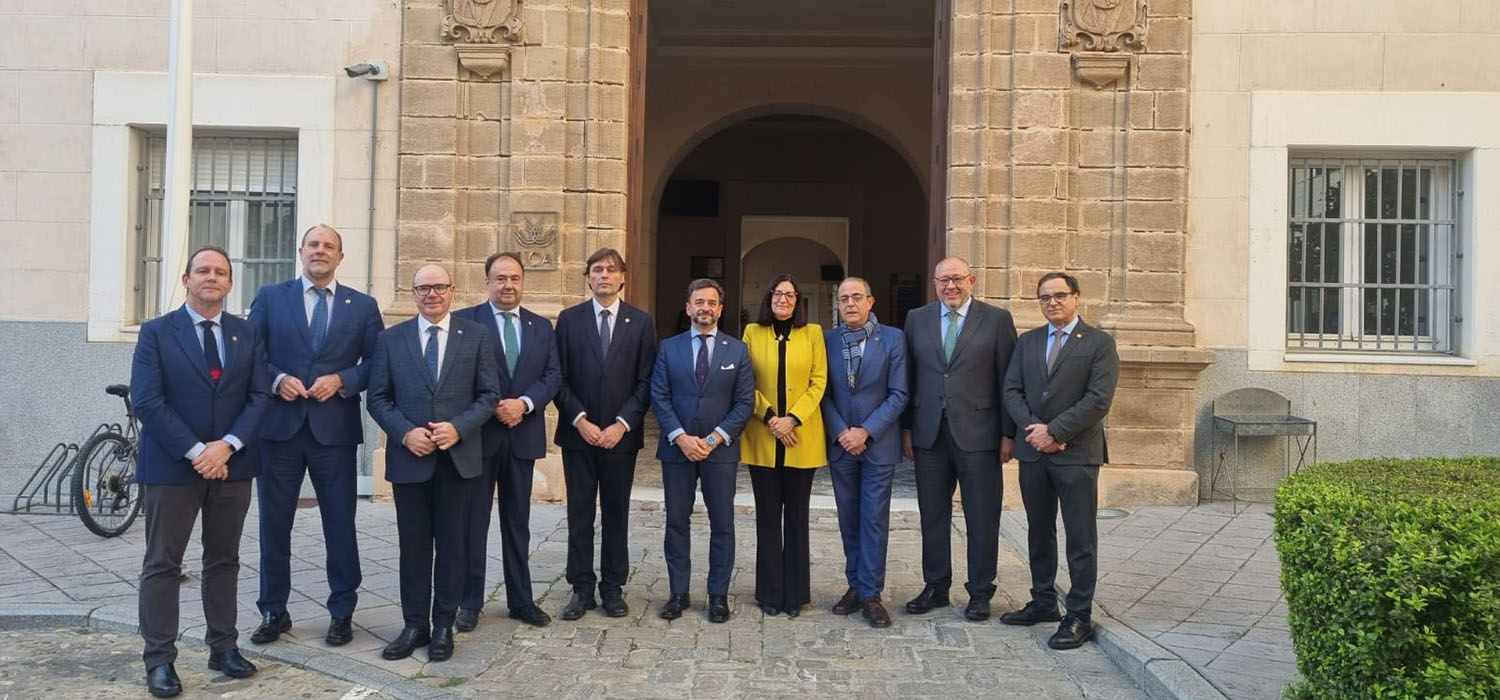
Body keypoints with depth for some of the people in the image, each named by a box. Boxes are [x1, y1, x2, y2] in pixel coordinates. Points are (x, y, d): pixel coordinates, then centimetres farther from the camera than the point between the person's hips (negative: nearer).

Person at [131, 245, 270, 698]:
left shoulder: (248, 334, 7)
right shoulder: (156, 332, -1)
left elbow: (260, 396, 2)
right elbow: (146, 401, -10)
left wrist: (227, 446, -13)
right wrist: (195, 452, -16)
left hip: (232, 464, 3)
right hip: (171, 465, -3)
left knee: (224, 560, 11)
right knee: (162, 564, 2)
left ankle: (224, 648, 19)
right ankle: (159, 660, 8)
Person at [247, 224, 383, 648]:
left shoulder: (362, 306, 7)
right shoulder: (270, 297, 7)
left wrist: (342, 380, -12)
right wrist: (277, 379, -13)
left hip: (334, 429, 0)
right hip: (279, 425, 1)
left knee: (340, 525, 6)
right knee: (274, 523, 8)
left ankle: (342, 613, 18)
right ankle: (273, 612, 22)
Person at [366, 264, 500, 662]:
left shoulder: (476, 336, 3)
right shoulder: (391, 339, 6)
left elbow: (489, 394, 1)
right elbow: (378, 398, 4)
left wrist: (459, 428, -14)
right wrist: (404, 433, -12)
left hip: (458, 457, -1)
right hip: (409, 457, 1)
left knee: (452, 546, 7)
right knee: (413, 547, 8)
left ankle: (443, 626, 18)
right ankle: (414, 625, 19)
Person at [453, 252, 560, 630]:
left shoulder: (541, 326, 10)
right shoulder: (465, 321, -1)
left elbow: (552, 375, 3)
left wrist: (523, 403, -13)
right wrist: (492, 408, -16)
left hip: (522, 435, 3)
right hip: (479, 433, -3)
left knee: (518, 521, 11)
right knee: (473, 520, 4)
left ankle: (521, 600, 20)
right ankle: (469, 602, 14)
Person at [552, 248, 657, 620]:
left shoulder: (641, 322, 3)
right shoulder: (569, 319, 4)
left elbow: (645, 381, -1)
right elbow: (559, 378, 1)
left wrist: (621, 424, -10)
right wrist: (580, 420, -10)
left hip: (621, 434, 0)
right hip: (578, 433, 0)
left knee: (616, 513, 7)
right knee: (579, 513, 6)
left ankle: (613, 588, 17)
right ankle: (581, 588, 15)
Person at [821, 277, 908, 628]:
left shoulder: (892, 339, -3)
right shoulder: (827, 340, 4)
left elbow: (898, 394, -6)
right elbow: (824, 393, 4)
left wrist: (866, 431, -12)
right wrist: (840, 433, -9)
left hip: (878, 443, -3)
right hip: (840, 442, 3)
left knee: (874, 519, 0)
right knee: (849, 519, 10)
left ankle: (870, 593, 6)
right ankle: (855, 586, 21)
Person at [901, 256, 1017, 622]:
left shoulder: (997, 319, 0)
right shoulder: (917, 319, 8)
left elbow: (1009, 381, -1)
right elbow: (908, 378, 9)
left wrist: (1009, 433, -5)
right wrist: (907, 428, 5)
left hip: (978, 436, -3)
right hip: (929, 435, 3)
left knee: (982, 519, 5)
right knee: (933, 516, 11)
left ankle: (980, 593, 18)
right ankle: (936, 588, 24)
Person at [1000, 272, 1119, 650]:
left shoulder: (1099, 343, -2)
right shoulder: (1027, 342, 12)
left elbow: (1099, 399, -12)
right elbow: (1011, 390, 6)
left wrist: (1054, 431, -15)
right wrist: (1034, 429, -10)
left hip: (1076, 454, -5)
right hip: (1033, 451, 5)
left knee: (1080, 538, 0)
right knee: (1039, 532, 14)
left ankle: (1079, 616, 7)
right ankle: (1043, 602, 26)